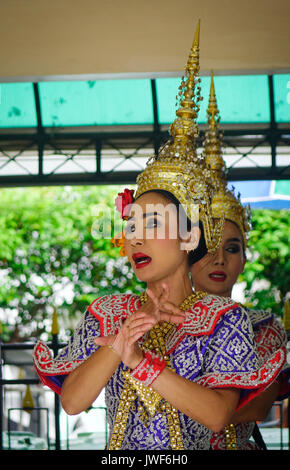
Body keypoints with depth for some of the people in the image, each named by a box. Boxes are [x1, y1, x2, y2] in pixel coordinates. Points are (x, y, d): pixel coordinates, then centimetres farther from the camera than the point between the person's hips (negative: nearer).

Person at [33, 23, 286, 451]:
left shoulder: (224, 317, 0)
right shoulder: (106, 314, 7)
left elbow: (216, 414, -11)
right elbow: (71, 402, -3)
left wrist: (139, 360, -18)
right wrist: (118, 344, -16)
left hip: (189, 447, 0)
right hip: (119, 452, 1)